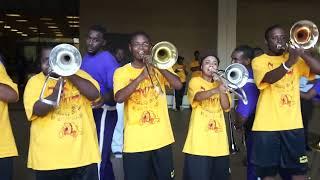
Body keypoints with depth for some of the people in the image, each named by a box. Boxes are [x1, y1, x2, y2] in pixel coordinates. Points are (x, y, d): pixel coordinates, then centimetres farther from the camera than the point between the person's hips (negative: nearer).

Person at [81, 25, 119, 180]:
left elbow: (116, 90, -25)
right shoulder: (86, 57, 10)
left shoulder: (108, 60, -16)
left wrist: (104, 99, -42)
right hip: (88, 111, 9)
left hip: (102, 113, -9)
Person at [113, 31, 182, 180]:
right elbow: (119, 98, -17)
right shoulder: (121, 72, 0)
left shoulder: (159, 66, 8)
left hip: (162, 138, 2)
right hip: (135, 142, -2)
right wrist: (141, 76, -24)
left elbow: (178, 85, -8)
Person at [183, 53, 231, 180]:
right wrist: (216, 90, -38)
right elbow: (198, 96, -21)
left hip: (219, 138, 5)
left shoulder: (220, 84, 16)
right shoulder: (195, 81, 3)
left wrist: (222, 89, -5)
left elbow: (226, 107, 3)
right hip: (200, 138, -4)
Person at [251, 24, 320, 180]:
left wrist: (301, 52, -13)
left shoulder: (296, 59, 13)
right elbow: (269, 78, -18)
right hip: (266, 125, -2)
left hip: (293, 124, 3)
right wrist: (289, 62, -32)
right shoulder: (259, 61, 3)